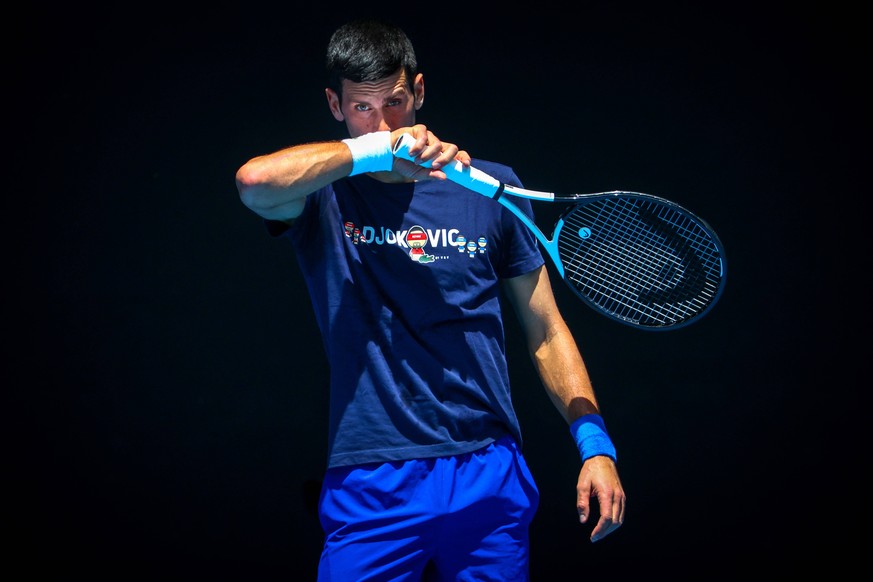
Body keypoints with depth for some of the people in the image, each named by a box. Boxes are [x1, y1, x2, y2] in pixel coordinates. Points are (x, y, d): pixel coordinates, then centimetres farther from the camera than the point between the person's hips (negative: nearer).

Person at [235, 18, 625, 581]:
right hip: (370, 486, -2)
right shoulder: (323, 199, 1)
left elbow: (546, 330, 12)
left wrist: (594, 442, 2)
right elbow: (254, 180, -23)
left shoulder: (489, 187, 7)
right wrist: (376, 149, -22)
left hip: (490, 479, 2)